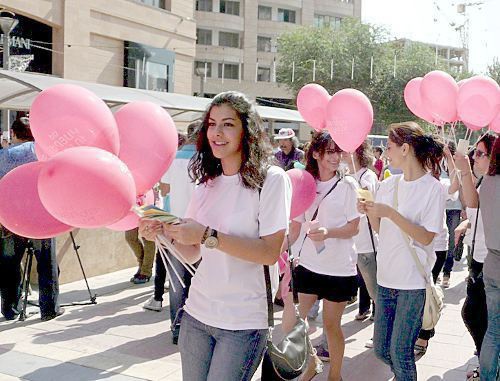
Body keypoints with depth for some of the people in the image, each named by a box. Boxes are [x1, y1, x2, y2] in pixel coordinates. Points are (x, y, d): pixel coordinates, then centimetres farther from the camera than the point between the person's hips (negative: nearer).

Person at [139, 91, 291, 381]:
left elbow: (270, 252, -17)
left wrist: (208, 236, -24)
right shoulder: (206, 184, 9)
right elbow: (193, 254, 10)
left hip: (244, 322, -5)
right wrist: (168, 234, -9)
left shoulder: (272, 180, -9)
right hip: (197, 313, 6)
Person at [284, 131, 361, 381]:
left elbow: (354, 228, -8)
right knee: (290, 324, 4)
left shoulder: (347, 185, -6)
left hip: (339, 268, -3)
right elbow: (296, 225, 7)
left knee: (331, 324, 9)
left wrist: (328, 233, -25)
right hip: (307, 265, 3)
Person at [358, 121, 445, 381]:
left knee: (400, 352, -2)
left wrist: (391, 213, -21)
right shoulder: (388, 185, 7)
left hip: (413, 281, -6)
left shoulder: (432, 188, -10)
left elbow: (426, 237, -14)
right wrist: (369, 212, -7)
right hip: (386, 277, 6)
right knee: (381, 349, 14)